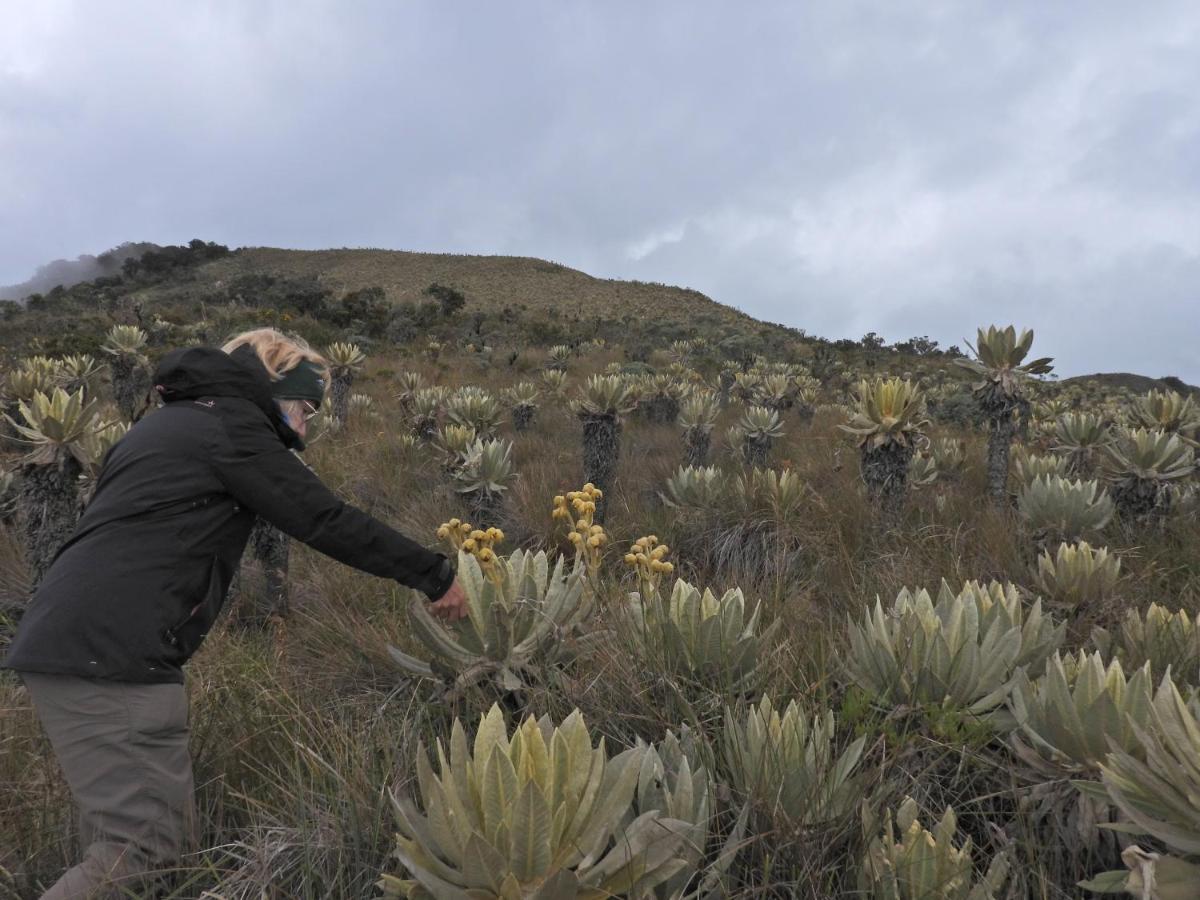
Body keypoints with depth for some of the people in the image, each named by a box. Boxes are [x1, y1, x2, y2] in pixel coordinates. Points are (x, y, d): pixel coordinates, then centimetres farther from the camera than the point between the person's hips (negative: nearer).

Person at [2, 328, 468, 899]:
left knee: (119, 833, 14)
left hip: (62, 643, 10)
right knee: (145, 846, -8)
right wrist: (434, 575, 0)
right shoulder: (232, 423, -4)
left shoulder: (171, 423, 24)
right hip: (109, 654, -10)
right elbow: (326, 521, -8)